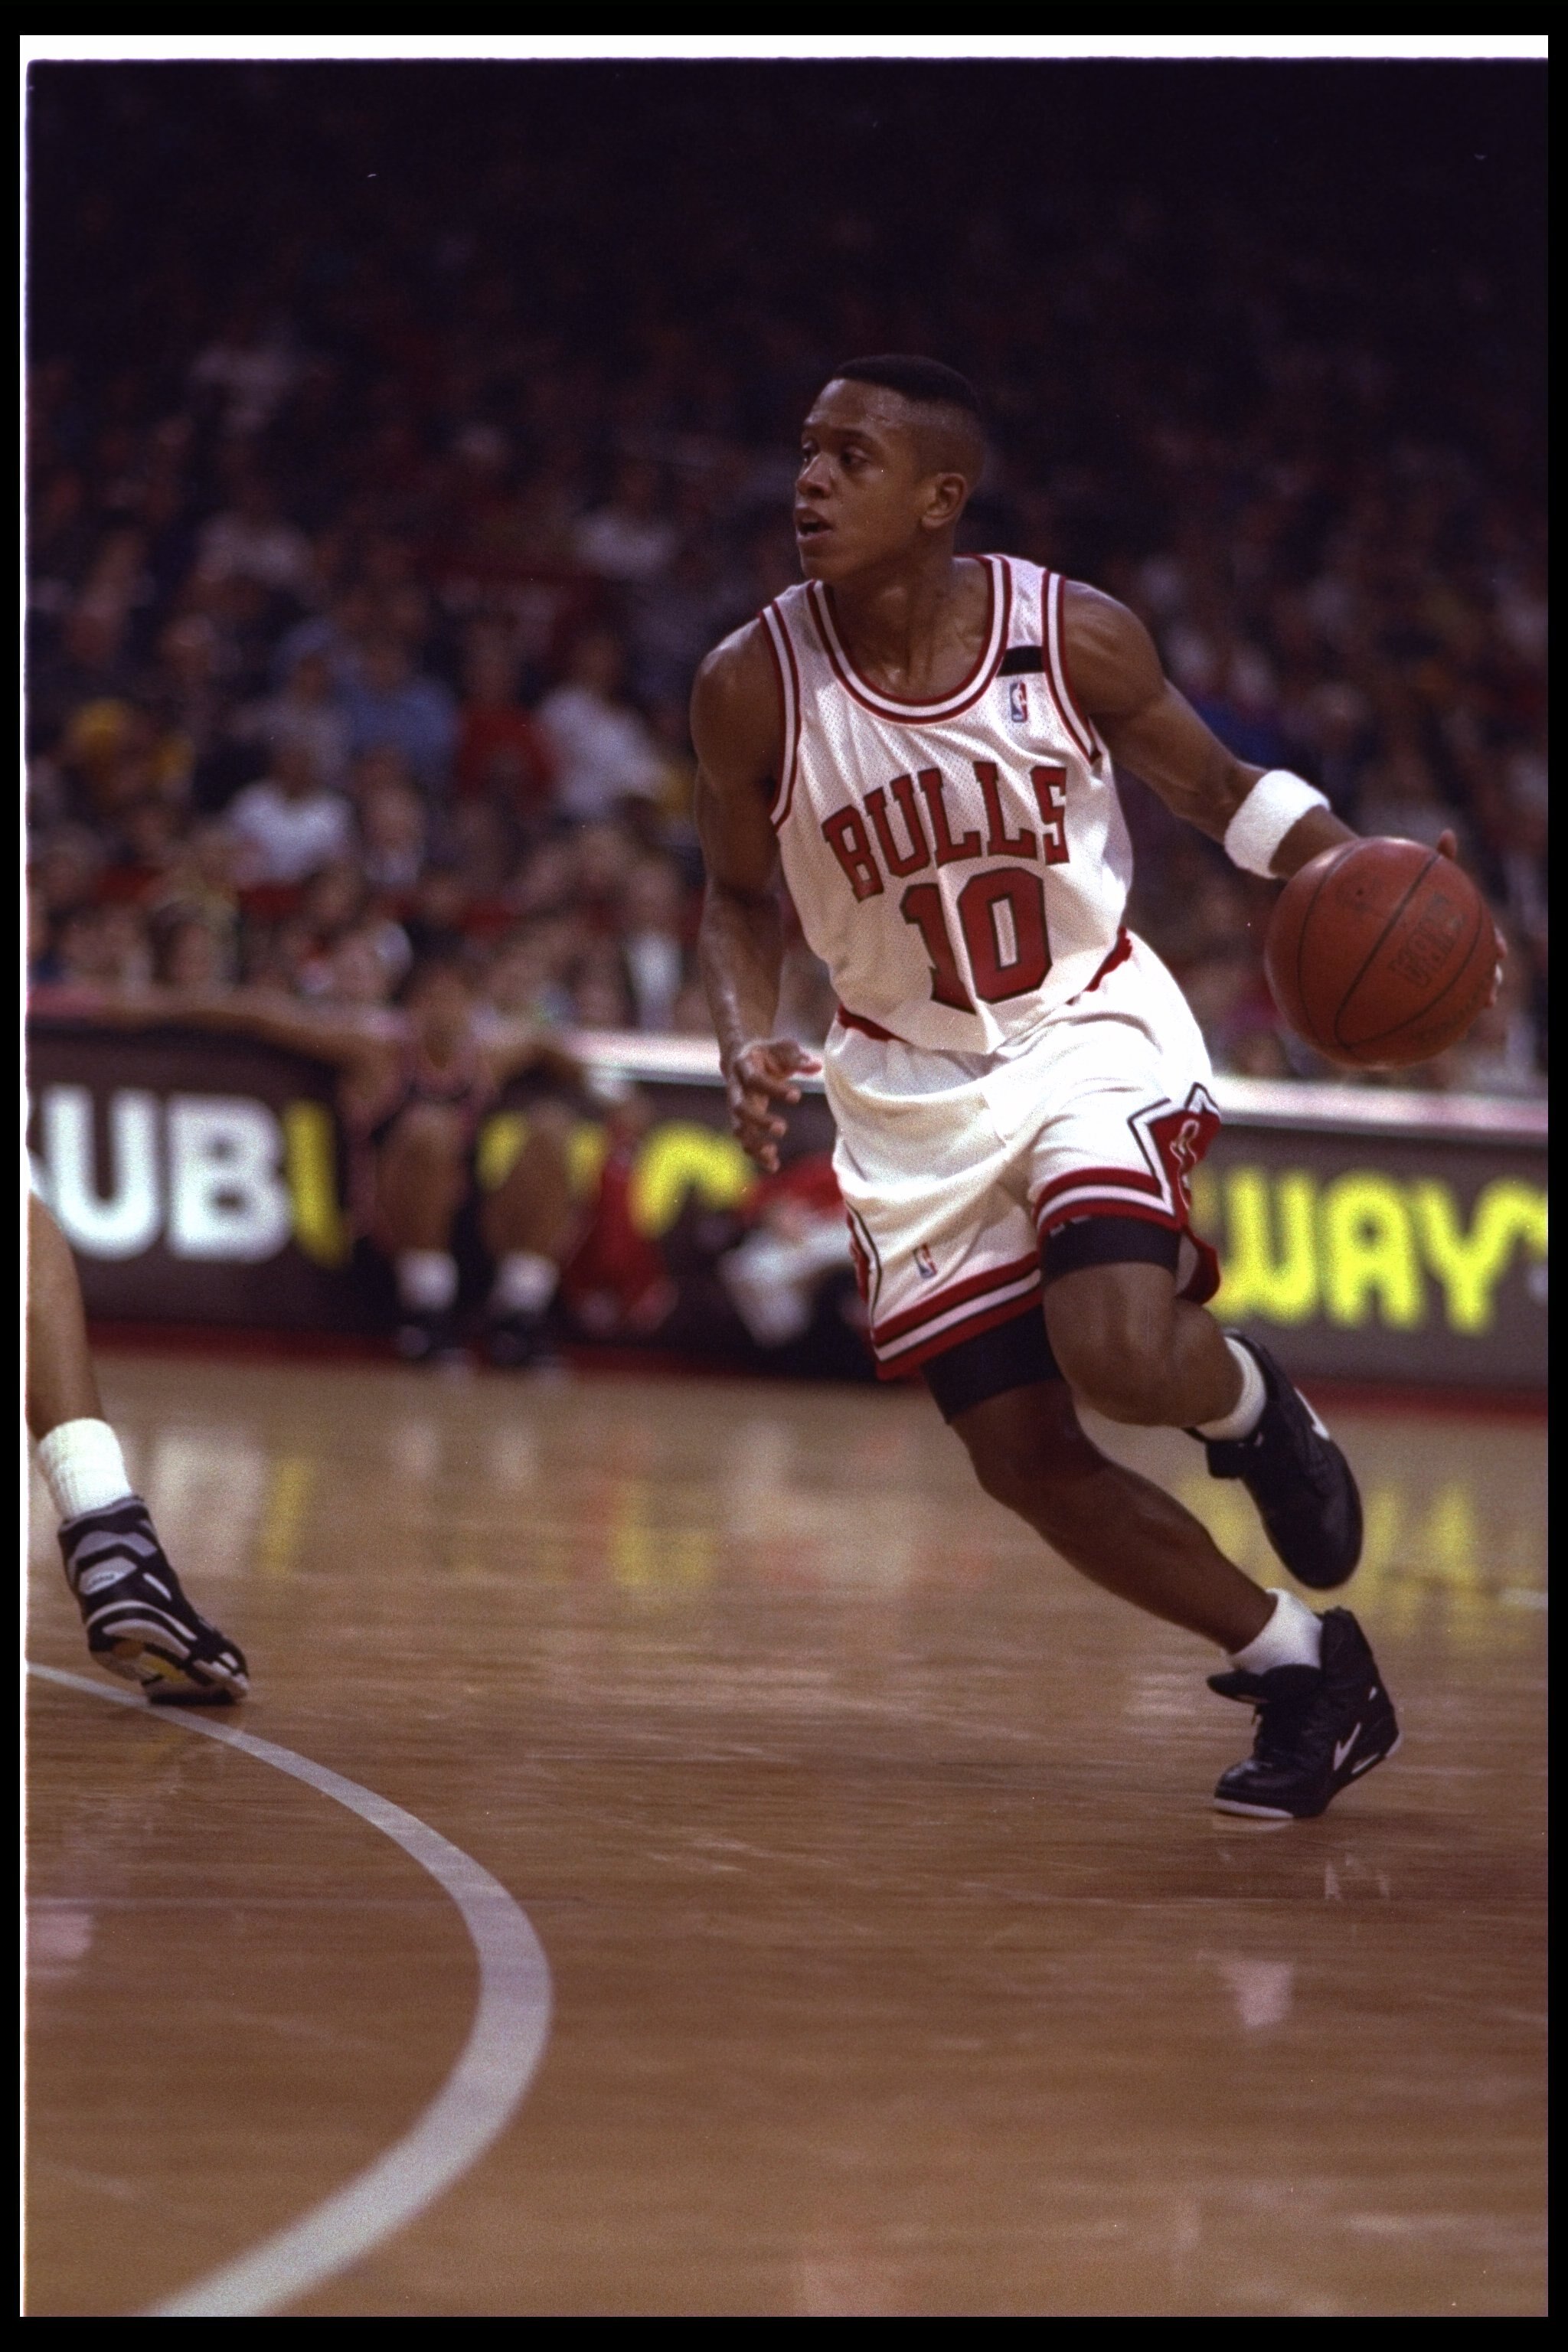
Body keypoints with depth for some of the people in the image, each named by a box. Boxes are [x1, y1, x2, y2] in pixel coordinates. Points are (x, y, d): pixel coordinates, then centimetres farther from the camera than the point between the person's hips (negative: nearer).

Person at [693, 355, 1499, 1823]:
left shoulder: (1076, 638, -15)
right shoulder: (751, 686, -13)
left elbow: (1223, 792, 1)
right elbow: (741, 898, 3)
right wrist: (746, 1044, -17)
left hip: (1089, 1030, -2)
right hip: (910, 1084, 2)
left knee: (1115, 1351, -28)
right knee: (1023, 1458, -3)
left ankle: (1248, 1402, 10)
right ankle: (1304, 1669, 17)